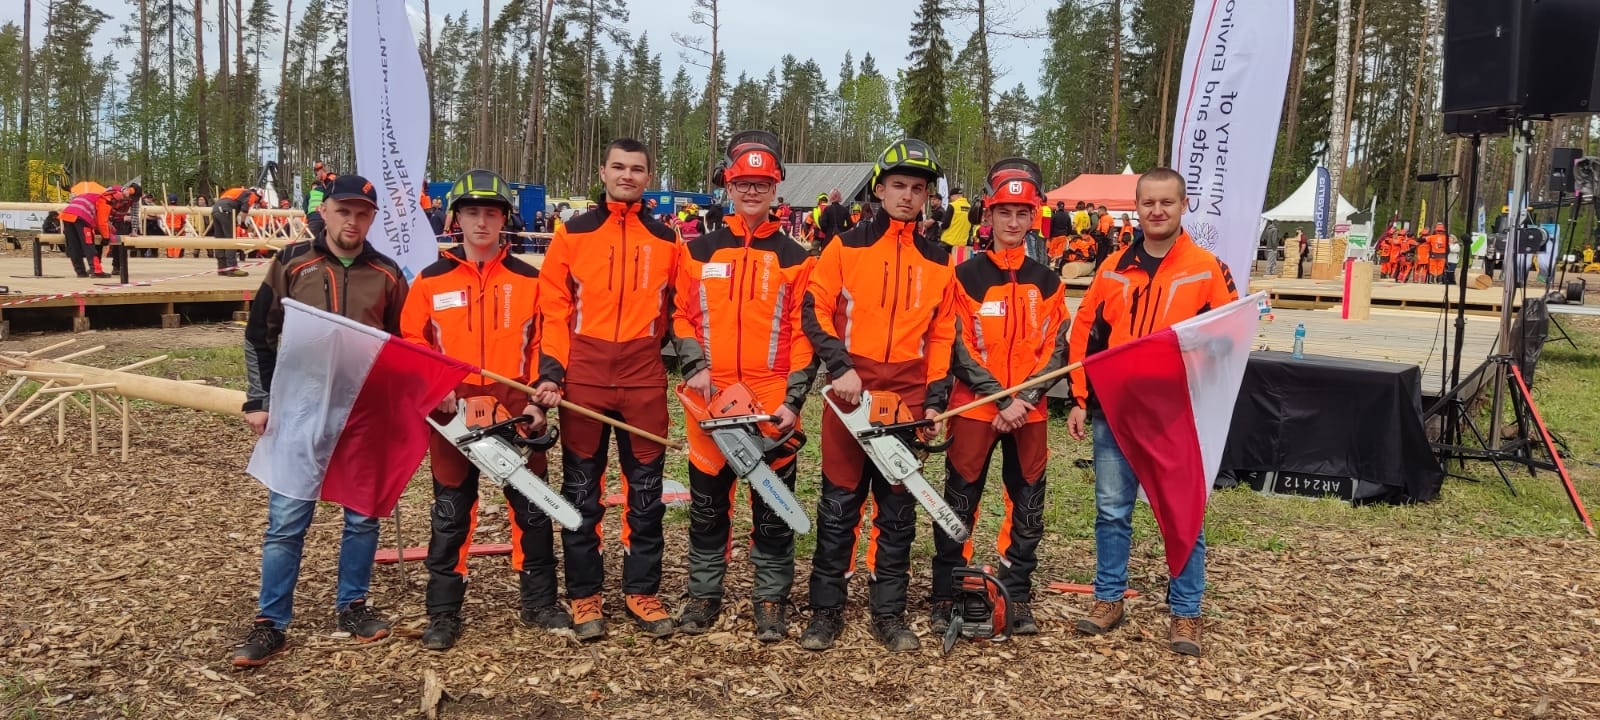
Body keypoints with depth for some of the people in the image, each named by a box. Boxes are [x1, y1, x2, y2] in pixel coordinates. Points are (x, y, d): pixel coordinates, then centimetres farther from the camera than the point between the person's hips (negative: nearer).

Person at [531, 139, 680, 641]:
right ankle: (584, 595, 17)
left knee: (646, 489, 7)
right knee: (582, 489, 5)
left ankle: (642, 592, 20)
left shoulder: (666, 240, 8)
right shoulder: (573, 233, 4)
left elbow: (679, 312, 14)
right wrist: (550, 371, -8)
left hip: (644, 376, 1)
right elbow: (554, 306, 0)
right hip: (584, 374, -1)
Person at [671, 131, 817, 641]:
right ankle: (703, 595, 24)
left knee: (773, 508, 5)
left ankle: (771, 600, 18)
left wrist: (793, 400, -7)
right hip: (711, 398, 2)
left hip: (772, 402, -1)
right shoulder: (698, 251, 8)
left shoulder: (795, 258, 3)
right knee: (708, 502, 11)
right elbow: (682, 316, 10)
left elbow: (804, 335, 1)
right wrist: (694, 367, -6)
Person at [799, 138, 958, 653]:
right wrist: (840, 366, -13)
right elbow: (815, 311, -1)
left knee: (898, 510, 8)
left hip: (909, 395, 2)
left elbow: (942, 335, 11)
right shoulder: (847, 247, 2)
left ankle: (889, 614, 18)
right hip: (851, 389, -2)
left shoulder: (939, 260, 9)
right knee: (839, 504, 4)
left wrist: (935, 400, 4)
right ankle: (826, 610, 15)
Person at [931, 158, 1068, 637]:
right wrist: (1001, 399, -14)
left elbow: (1054, 350, 2)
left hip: (1030, 412, 3)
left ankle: (1018, 597, 20)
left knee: (1027, 507, 8)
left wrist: (1023, 400, -12)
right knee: (960, 503, 1)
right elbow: (961, 348, -7)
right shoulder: (966, 276, -1)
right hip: (974, 409, -3)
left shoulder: (1048, 282, 7)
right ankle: (945, 596, 12)